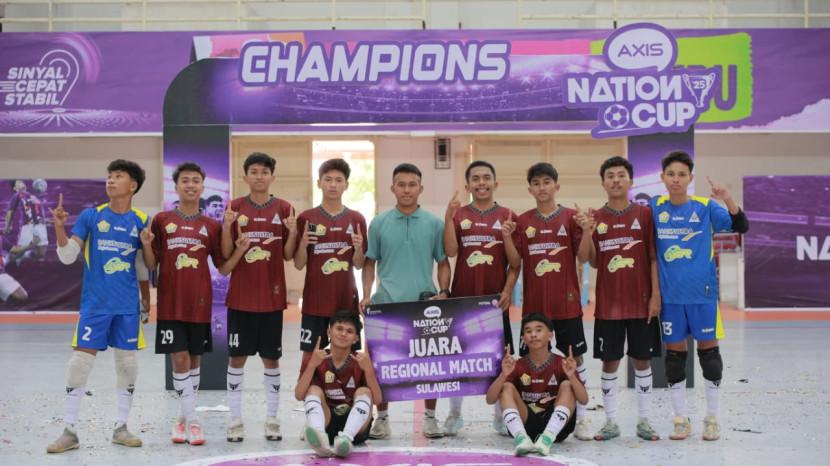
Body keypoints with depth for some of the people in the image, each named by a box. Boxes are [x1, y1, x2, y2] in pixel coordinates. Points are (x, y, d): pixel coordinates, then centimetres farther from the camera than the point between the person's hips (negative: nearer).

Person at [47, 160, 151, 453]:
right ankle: (69, 431, 4)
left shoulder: (141, 221, 3)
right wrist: (59, 227, -19)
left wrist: (147, 300, 13)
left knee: (127, 363, 5)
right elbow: (67, 257, -5)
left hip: (128, 305, 2)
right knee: (80, 361, -4)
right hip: (95, 303, -2)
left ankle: (121, 428, 18)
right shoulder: (90, 216, -1)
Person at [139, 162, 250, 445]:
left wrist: (239, 251, -9)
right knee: (180, 360, -5)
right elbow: (151, 265, 5)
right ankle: (191, 422, 1)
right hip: (171, 303, -2)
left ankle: (183, 419, 23)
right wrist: (146, 245, -14)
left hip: (200, 304, 2)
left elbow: (223, 268, 7)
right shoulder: (162, 221, 3)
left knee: (194, 360, 9)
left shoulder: (212, 227, 5)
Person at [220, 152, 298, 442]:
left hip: (272, 297, 0)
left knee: (271, 358, 6)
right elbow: (226, 255, -1)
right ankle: (235, 421, 12)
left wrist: (293, 231, -16)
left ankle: (272, 420, 16)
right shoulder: (235, 207, 1)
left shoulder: (284, 209, 2)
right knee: (237, 357, 3)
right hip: (241, 296, 0)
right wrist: (227, 226, -17)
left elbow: (288, 255, 1)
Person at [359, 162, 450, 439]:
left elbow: (443, 263, 8)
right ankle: (382, 419, 16)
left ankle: (430, 418, 19)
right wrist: (367, 295, -3)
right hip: (386, 304, 0)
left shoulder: (434, 224, 4)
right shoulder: (379, 223, 5)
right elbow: (369, 262, 9)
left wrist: (444, 292, -6)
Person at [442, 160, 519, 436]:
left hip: (495, 299, 0)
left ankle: (501, 416, 14)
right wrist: (448, 218, -18)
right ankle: (454, 415, 16)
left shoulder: (507, 217, 4)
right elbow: (450, 252, -9)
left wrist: (508, 290, -8)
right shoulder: (458, 215, 5)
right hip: (462, 298, 0)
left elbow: (516, 262, 4)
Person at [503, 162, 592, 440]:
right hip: (534, 302, 2)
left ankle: (581, 417, 12)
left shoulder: (570, 217, 0)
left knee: (575, 356, 3)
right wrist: (506, 235, -13)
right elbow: (515, 260, 1)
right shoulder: (523, 221, 5)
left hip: (566, 302, -2)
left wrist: (587, 231, -20)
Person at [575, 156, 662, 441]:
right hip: (608, 304, 1)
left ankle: (643, 420, 16)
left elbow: (653, 258, 1)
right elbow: (590, 261, 1)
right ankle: (611, 421, 14)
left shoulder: (644, 214, 1)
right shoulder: (595, 218, 3)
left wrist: (655, 295, -5)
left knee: (642, 360, 6)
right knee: (609, 362, 5)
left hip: (641, 302, -1)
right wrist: (587, 231, -15)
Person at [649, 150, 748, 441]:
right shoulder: (655, 208, 2)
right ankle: (681, 420, 18)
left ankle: (712, 419, 16)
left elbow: (741, 227, -10)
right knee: (674, 353, 7)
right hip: (670, 295, 2)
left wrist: (728, 200, -25)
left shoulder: (706, 207, -3)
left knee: (708, 351, 4)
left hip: (703, 293, -2)